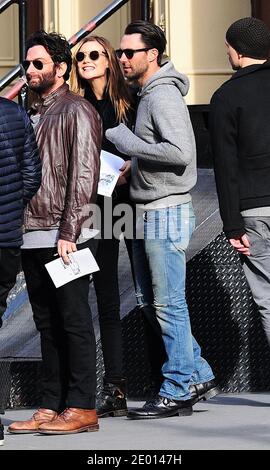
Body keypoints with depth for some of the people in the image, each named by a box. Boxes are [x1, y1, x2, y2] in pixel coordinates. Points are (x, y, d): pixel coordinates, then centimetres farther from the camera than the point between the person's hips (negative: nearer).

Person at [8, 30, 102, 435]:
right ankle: (51, 407, 13)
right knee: (47, 324, 10)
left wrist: (68, 232, -18)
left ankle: (81, 408, -1)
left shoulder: (76, 112, -6)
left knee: (73, 322, -4)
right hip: (32, 236, 8)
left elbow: (83, 176, -13)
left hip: (64, 238, -8)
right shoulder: (34, 115, 19)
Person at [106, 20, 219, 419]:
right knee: (153, 304, 13)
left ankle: (177, 393, 1)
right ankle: (199, 376, 20)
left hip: (166, 212, -10)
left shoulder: (164, 95, -14)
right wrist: (131, 166, 7)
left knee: (169, 305, -5)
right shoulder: (147, 95, 16)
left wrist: (130, 144, -19)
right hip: (148, 214, 10)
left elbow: (180, 152, -25)